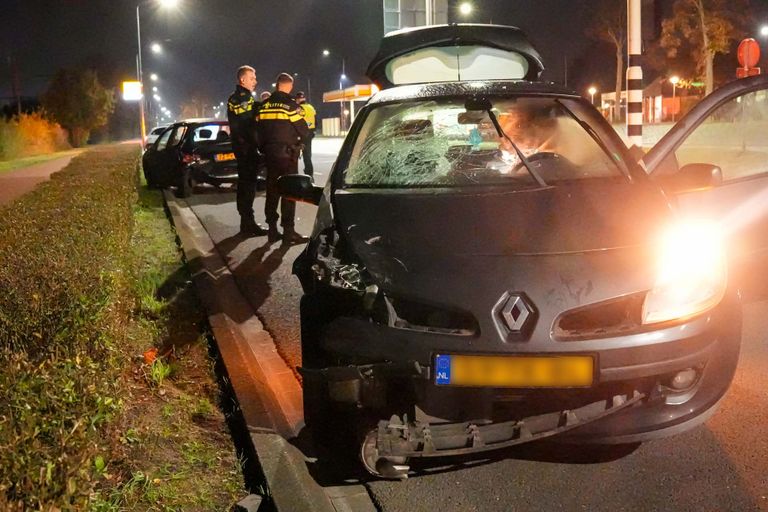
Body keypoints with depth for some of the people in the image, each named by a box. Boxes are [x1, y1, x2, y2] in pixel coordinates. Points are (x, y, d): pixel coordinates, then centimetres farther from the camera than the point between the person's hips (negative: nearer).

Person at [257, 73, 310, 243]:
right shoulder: (289, 104, -12)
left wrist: (264, 147, 18)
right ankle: (288, 231, -6)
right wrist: (299, 141, 11)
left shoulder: (264, 105, 6)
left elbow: (259, 130, 8)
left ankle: (272, 229, 14)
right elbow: (303, 130, -9)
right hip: (287, 152, -6)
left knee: (272, 191, 11)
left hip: (269, 152, 6)